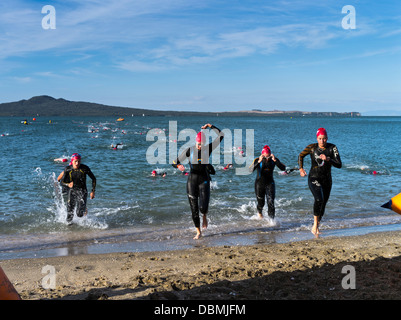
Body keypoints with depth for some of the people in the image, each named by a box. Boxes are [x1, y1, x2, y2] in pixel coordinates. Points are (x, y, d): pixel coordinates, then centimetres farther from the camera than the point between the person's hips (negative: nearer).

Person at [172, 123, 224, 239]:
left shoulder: (208, 149, -2)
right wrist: (179, 166, -26)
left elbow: (221, 135, -3)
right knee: (194, 209, 4)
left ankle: (204, 216, 24)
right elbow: (175, 162, -5)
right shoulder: (189, 150, -3)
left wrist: (211, 126, -8)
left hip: (204, 181, -1)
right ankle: (198, 232, 21)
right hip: (192, 181, 1)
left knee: (203, 207, -15)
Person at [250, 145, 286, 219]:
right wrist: (259, 162, -44)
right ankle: (259, 211, 47)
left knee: (271, 203, -13)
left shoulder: (274, 159, -10)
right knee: (261, 203, 13)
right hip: (259, 183, -1)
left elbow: (283, 168, -21)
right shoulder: (257, 160, -15)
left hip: (270, 183, 1)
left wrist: (275, 160, -34)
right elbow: (251, 170, -31)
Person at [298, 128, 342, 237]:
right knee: (319, 199, -26)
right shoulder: (312, 147, -6)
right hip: (314, 178, -3)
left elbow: (339, 165, -10)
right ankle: (315, 224, -10)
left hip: (327, 180, 3)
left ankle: (317, 227, 28)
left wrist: (328, 159, -25)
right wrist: (301, 168, 2)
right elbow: (301, 156, 12)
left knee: (323, 204, 9)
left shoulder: (332, 148, -5)